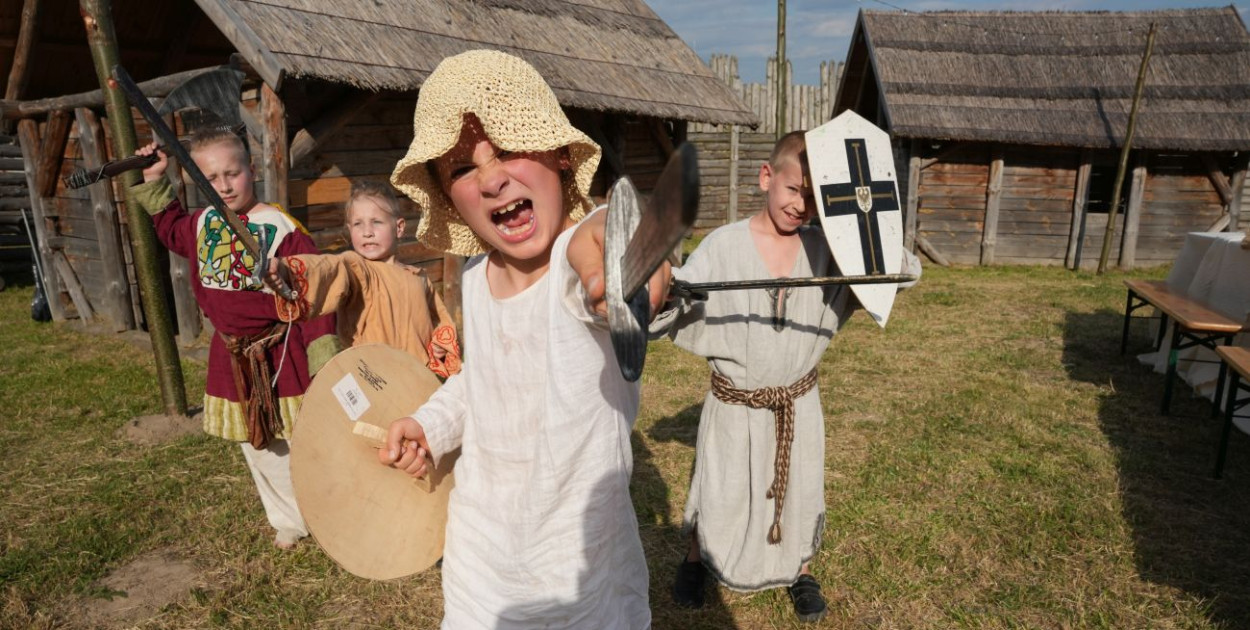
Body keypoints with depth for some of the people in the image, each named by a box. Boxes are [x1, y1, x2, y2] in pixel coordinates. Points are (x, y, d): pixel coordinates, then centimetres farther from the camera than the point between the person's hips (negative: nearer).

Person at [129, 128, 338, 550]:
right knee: (258, 449, 16)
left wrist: (322, 349, -23)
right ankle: (290, 520, 34)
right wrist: (153, 182, 20)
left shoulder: (280, 227, -16)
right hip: (231, 355, 7)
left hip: (282, 352, -6)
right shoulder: (202, 224, 4)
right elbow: (169, 228, 30)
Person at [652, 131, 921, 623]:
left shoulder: (825, 249, -6)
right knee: (719, 496, 14)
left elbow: (907, 271, -3)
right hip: (734, 407, -2)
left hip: (798, 403, 3)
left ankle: (800, 571, 48)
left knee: (799, 494, 19)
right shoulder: (723, 246, -15)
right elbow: (660, 315, -20)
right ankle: (696, 559, 45)